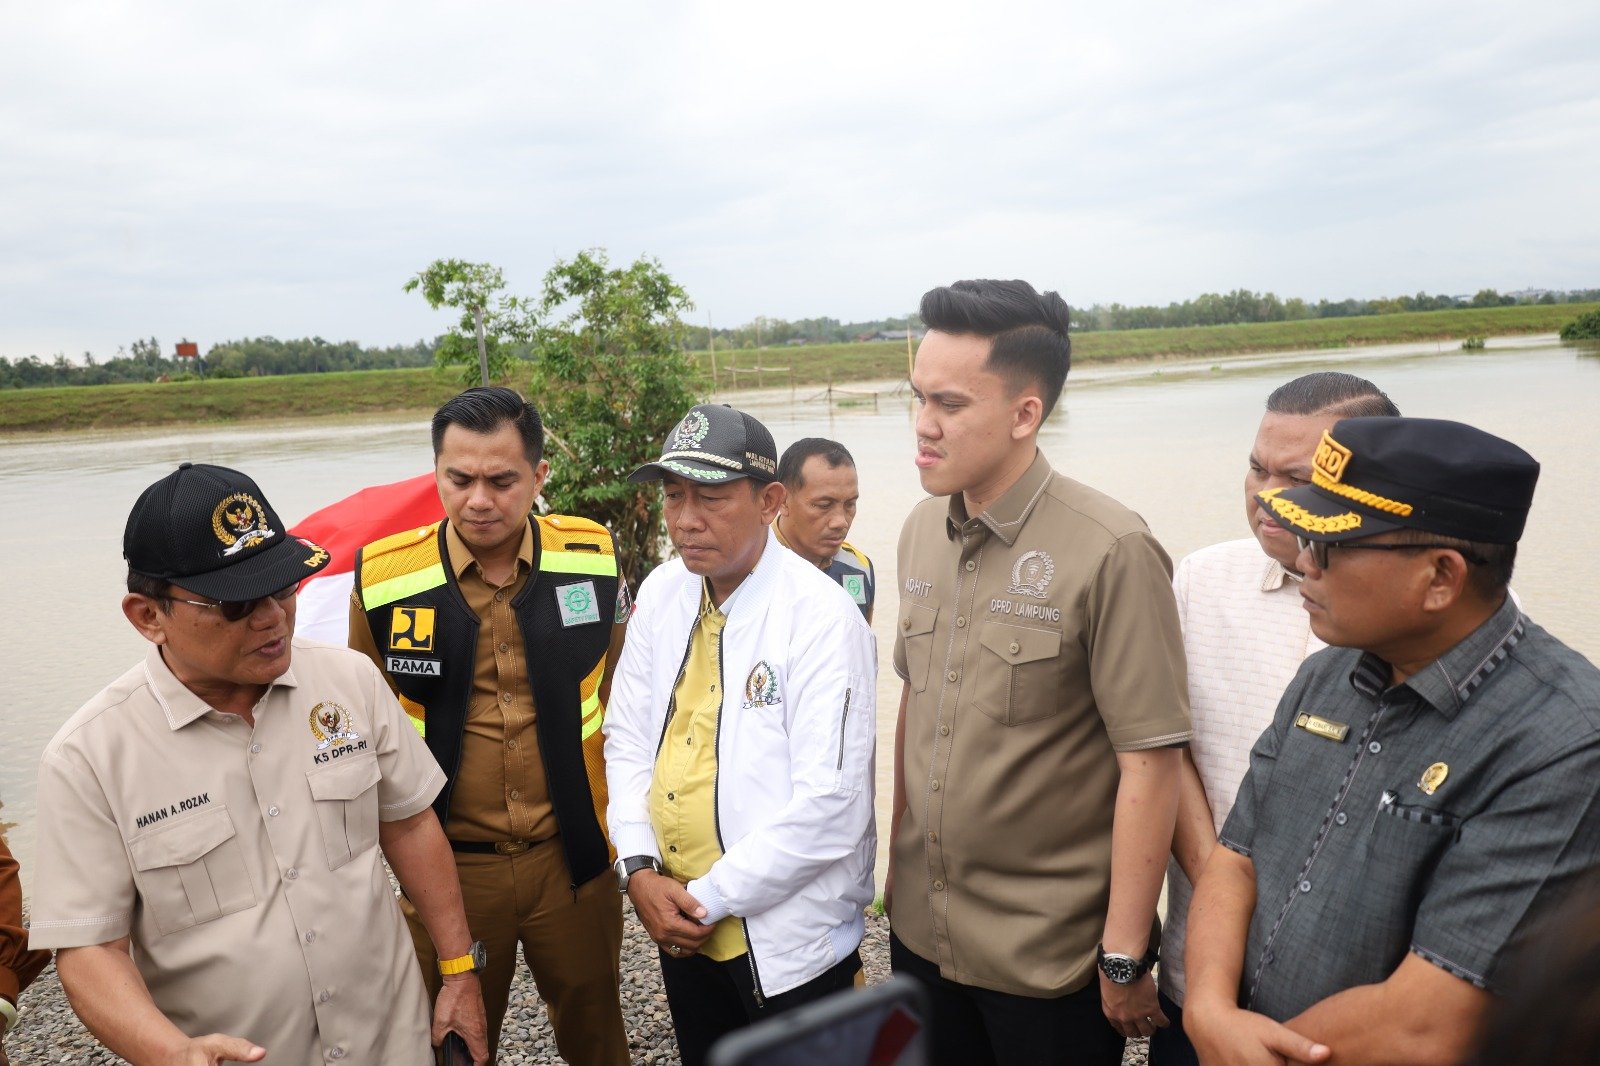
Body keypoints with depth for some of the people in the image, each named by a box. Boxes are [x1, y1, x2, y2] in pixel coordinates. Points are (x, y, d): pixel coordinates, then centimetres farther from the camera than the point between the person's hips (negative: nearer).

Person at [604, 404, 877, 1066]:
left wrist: (711, 898, -17)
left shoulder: (822, 618, -20)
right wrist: (639, 869, -6)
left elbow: (830, 806, -23)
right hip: (678, 926, 6)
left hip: (788, 943, -5)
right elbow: (627, 738, 6)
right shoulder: (662, 593, -1)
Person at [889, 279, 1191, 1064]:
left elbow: (1148, 764, -17)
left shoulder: (1110, 552, -19)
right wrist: (898, 855, 11)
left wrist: (1124, 958, -13)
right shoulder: (921, 531, 0)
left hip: (1050, 959, -5)